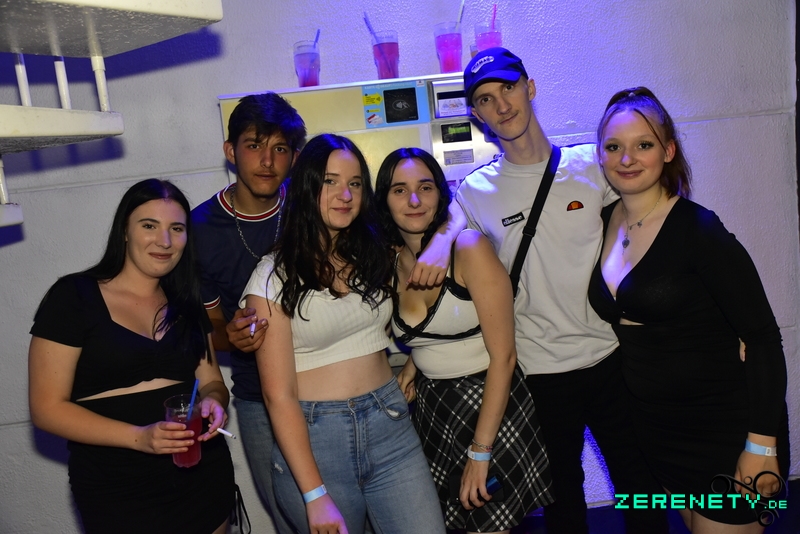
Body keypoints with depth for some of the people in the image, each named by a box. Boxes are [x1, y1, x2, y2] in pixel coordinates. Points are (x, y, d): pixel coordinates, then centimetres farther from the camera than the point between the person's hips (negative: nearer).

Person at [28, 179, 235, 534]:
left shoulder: (187, 304, 6)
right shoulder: (73, 296, -8)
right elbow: (47, 408, -10)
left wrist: (213, 401, -14)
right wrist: (138, 437, -23)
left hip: (204, 475, 5)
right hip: (116, 491, -4)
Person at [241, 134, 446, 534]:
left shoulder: (374, 255, 5)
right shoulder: (274, 277, -7)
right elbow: (279, 396, -10)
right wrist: (315, 496, -13)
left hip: (389, 424, 3)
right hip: (312, 436, -3)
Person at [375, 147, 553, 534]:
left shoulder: (469, 247, -19)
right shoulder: (391, 262, 0)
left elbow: (503, 356, -19)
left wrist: (481, 452, -18)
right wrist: (411, 366, -1)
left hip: (489, 404, -5)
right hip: (431, 407, 6)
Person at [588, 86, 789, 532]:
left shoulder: (699, 230, -19)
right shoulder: (604, 222, -1)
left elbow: (763, 338, -17)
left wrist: (762, 445, -17)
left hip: (726, 428, -6)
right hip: (657, 427, 6)